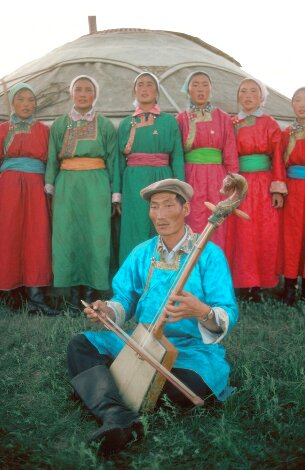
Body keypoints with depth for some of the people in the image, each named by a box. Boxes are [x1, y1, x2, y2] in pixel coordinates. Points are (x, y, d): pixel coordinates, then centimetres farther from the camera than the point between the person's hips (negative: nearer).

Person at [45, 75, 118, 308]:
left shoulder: (105, 125, 9)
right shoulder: (60, 124, 12)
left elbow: (112, 161, 7)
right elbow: (52, 159, 11)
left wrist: (114, 193, 0)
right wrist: (50, 188, 3)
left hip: (96, 185, -1)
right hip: (66, 185, 2)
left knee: (95, 234, -3)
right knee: (67, 235, 0)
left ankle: (91, 291, 5)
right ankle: (74, 291, 10)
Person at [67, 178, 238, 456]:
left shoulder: (209, 254, -10)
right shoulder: (142, 253, 7)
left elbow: (228, 317, -17)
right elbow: (125, 299, 7)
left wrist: (202, 312, -39)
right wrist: (108, 310, -16)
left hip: (192, 349, -5)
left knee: (184, 387, -37)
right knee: (80, 346, -11)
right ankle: (119, 418, -34)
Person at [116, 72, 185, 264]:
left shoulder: (169, 121, 7)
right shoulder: (126, 123, 13)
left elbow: (177, 157, 3)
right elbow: (121, 158, 12)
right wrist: (117, 192, 5)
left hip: (162, 180, -1)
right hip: (134, 183, 1)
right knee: (135, 233, 1)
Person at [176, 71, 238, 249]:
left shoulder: (223, 118, 9)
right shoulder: (181, 119, 8)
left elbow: (231, 155, 3)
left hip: (216, 180, 1)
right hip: (190, 179, -1)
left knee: (217, 231, 0)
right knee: (194, 231, -3)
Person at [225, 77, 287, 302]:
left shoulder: (270, 124, 5)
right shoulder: (231, 123, 11)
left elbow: (278, 157, -1)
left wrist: (278, 188, -10)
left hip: (263, 186, -1)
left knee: (264, 235, -2)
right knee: (240, 234, -1)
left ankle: (258, 284, 8)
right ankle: (243, 283, 9)